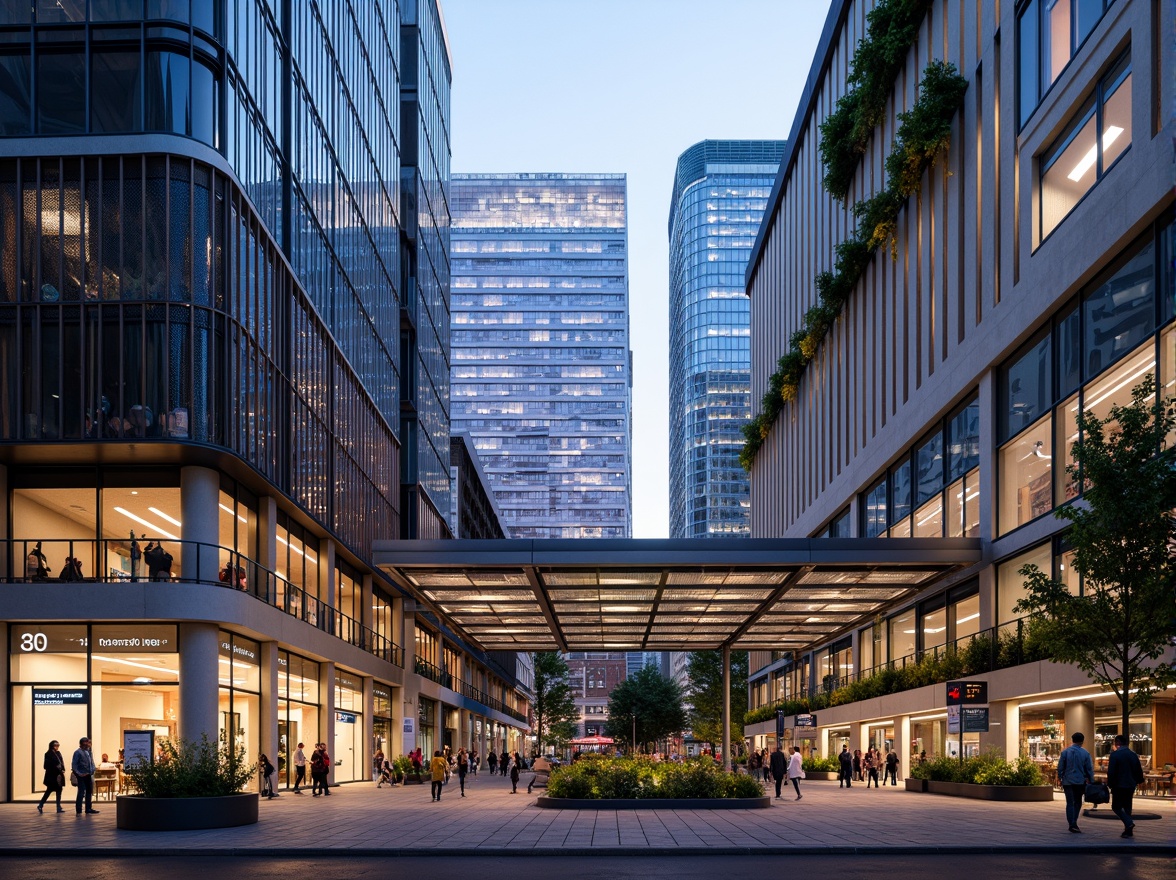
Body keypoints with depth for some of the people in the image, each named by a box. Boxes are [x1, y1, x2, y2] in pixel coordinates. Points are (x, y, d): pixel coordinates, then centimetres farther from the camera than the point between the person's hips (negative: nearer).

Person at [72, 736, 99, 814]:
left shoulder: (89, 752, 12)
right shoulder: (78, 752, -10)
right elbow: (74, 764, -12)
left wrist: (93, 769, 4)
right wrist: (78, 774, -18)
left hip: (89, 775, 8)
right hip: (82, 776, -8)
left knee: (89, 792, 13)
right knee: (81, 792, -6)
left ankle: (88, 808, 23)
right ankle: (79, 810, -1)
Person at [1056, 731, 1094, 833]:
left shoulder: (1065, 752, -4)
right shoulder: (1085, 753, -2)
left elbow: (1060, 767, -1)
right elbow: (1089, 769, 0)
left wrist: (1059, 778, 12)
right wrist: (1091, 782, 6)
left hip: (1067, 781, 0)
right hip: (1080, 782, 0)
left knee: (1070, 803, 4)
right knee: (1078, 803, 15)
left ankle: (1072, 824, -3)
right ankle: (1074, 823, 10)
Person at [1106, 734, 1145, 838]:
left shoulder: (1114, 755, -12)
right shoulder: (1133, 755, 6)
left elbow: (1110, 772, -15)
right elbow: (1139, 771, 14)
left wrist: (1109, 784, -6)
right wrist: (1139, 781, 32)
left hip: (1118, 786, -6)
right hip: (1130, 786, 6)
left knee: (1116, 807, 3)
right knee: (1127, 807, 14)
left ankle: (1129, 823, -19)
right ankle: (1128, 831, 12)